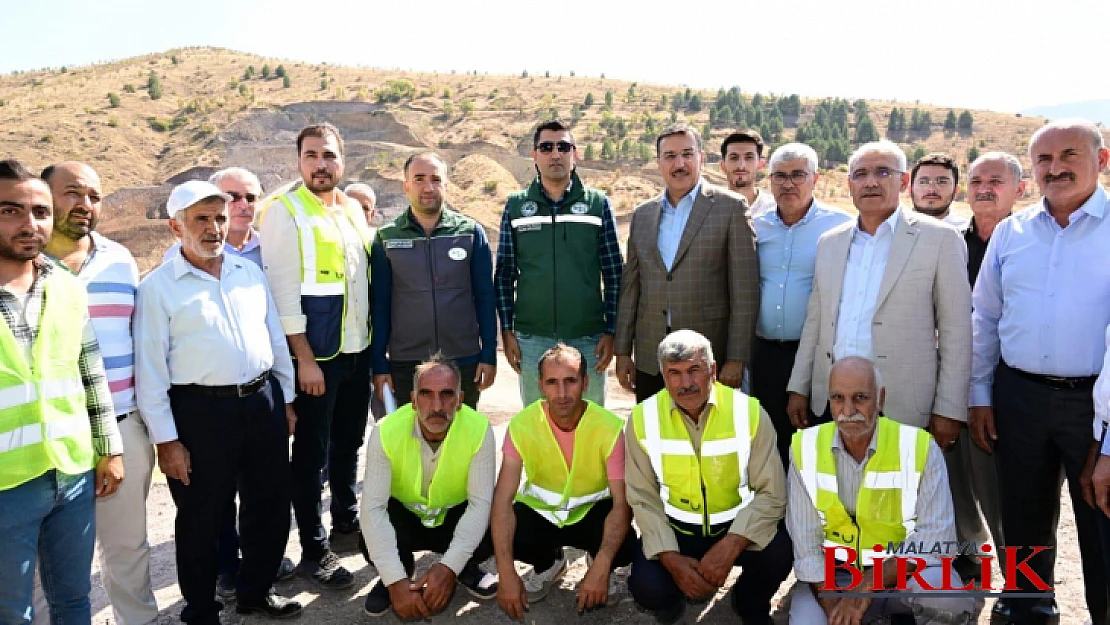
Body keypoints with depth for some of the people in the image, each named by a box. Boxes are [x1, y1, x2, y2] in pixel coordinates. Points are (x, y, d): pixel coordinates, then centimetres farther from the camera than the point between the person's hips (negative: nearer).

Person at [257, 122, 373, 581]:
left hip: (358, 349, 6)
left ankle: (346, 524, 35)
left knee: (349, 442, 18)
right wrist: (305, 358, -16)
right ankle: (314, 551, 16)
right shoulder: (283, 211, -9)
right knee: (312, 452, 4)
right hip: (316, 353, -6)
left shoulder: (353, 208, 11)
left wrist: (373, 340, 12)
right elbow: (281, 289, -13)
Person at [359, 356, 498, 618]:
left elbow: (481, 502, -24)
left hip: (455, 516, 1)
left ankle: (464, 569, 7)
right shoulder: (386, 432, -26)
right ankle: (398, 573, 6)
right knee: (372, 544, -33)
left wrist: (449, 567, -35)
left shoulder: (479, 429, -25)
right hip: (403, 515, 0)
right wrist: (396, 580, -36)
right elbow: (373, 508, -28)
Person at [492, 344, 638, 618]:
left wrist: (601, 569, -40)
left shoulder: (611, 428, -25)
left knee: (625, 548, -32)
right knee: (501, 537, -28)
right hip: (539, 510, 1)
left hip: (592, 511, -1)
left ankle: (596, 563, 10)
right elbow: (503, 499, -24)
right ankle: (548, 564, 9)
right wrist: (507, 574, -34)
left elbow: (622, 503, -25)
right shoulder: (522, 425, -22)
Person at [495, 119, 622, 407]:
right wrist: (507, 330, 1)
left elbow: (613, 273, 3)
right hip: (532, 339, 1)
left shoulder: (597, 203, 3)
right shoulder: (516, 205, 5)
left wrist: (610, 331, -1)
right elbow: (504, 273, 7)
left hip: (588, 339, 0)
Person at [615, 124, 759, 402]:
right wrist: (622, 351, 9)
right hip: (649, 361, 4)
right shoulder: (642, 214, 11)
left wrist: (736, 359, -10)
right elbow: (630, 286, 12)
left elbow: (745, 291, -6)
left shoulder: (730, 207, -3)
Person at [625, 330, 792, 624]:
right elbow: (643, 498, -8)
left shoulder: (748, 411, -16)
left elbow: (771, 493, -15)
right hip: (675, 528, 0)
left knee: (778, 553, -28)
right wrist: (671, 557, -21)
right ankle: (676, 592, 17)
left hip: (737, 526, 0)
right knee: (647, 587, -24)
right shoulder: (643, 418, -12)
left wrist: (730, 547, -28)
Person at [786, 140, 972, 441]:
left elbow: (956, 332, -4)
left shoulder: (940, 240, -2)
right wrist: (799, 388, 10)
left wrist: (949, 411, -7)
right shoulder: (830, 242, 11)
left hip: (901, 408, -4)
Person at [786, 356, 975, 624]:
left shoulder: (920, 448, -14)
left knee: (949, 597, -32)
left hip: (903, 572, -1)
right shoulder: (805, 448, -9)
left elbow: (935, 538, -18)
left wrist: (868, 587, -28)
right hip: (833, 574, 1)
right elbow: (806, 543, -8)